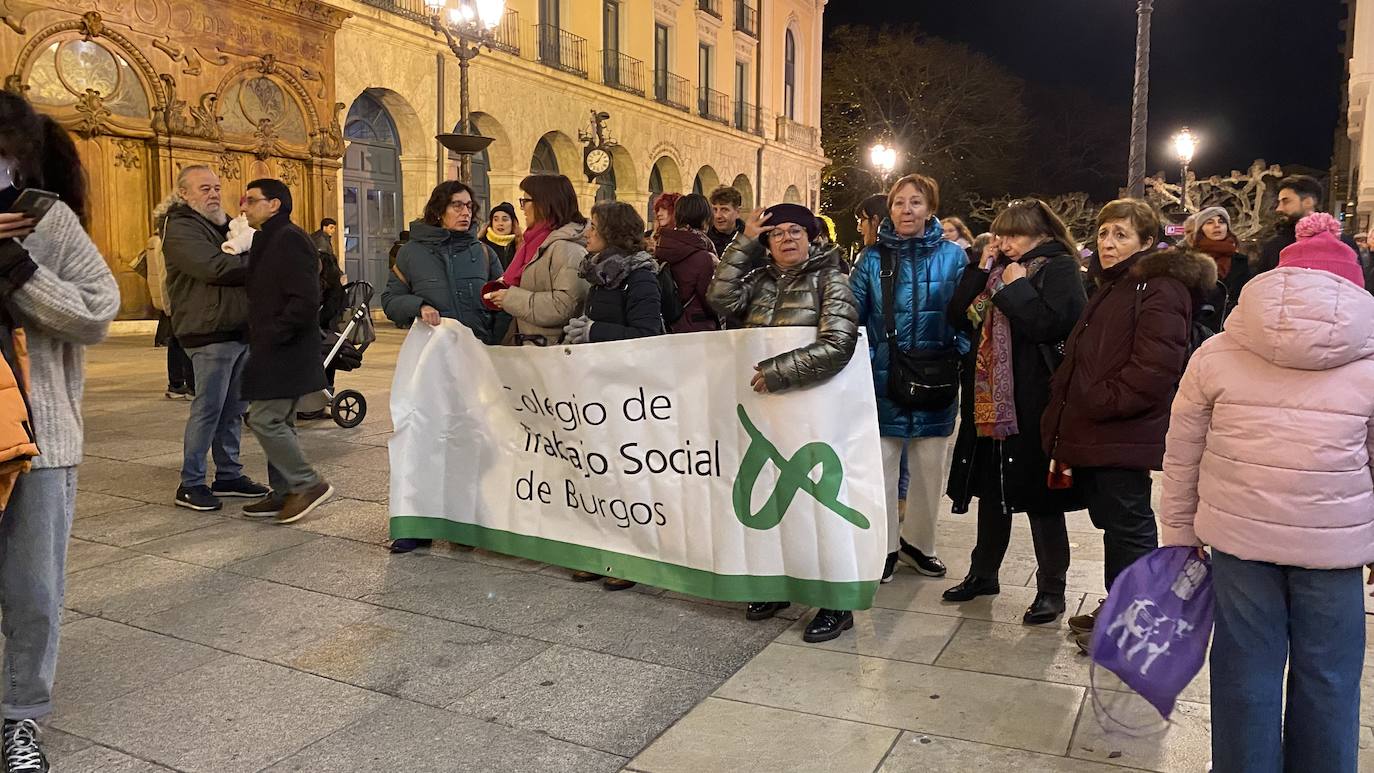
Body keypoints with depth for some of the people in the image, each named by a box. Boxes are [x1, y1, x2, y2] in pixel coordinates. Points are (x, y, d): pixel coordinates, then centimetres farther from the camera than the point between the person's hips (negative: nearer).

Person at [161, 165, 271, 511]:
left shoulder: (223, 223, 22)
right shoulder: (180, 228, -8)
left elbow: (244, 259, 17)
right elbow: (215, 267, -21)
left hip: (240, 329, 8)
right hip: (211, 331, -8)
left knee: (234, 408, 12)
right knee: (208, 408, -5)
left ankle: (229, 475, 21)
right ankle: (191, 484, 4)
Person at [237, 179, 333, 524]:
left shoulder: (289, 239, -15)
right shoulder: (270, 240, 18)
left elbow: (304, 301, -24)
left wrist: (269, 337, -20)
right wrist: (261, 339, 11)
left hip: (282, 353, -11)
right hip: (278, 354, 11)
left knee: (264, 419, -9)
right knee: (278, 422, 13)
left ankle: (309, 484, 0)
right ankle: (284, 494, 21)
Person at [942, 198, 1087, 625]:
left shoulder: (1060, 270, -5)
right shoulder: (998, 268, 16)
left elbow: (1048, 324, -21)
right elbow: (959, 317, 8)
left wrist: (1016, 287, -14)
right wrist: (980, 270, 1)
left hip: (1033, 405, -7)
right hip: (990, 399, 7)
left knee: (1039, 497, 2)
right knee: (992, 491, 16)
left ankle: (1051, 590, 14)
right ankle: (983, 573, 29)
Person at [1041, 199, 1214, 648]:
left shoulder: (1160, 290, -12)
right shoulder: (1111, 288, 20)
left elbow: (1153, 370, -23)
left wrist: (1095, 404, -17)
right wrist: (1067, 418, 15)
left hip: (1123, 438, -10)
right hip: (1095, 435, 10)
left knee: (1128, 527, 0)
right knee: (1113, 523, 17)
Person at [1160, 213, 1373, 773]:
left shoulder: (1216, 354, -1)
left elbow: (1181, 458, 2)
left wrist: (1178, 535, 12)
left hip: (1239, 537, 0)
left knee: (1247, 672, 12)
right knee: (1326, 681, 14)